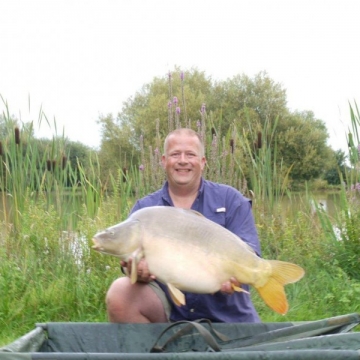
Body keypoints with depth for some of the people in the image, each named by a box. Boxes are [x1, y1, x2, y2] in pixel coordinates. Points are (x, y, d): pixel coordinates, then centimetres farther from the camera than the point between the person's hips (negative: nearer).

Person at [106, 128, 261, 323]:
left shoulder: (231, 200, 3)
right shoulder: (143, 208, 6)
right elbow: (132, 261, 0)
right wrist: (139, 272, -25)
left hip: (225, 312, -1)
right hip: (166, 309, 2)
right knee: (120, 292, -22)